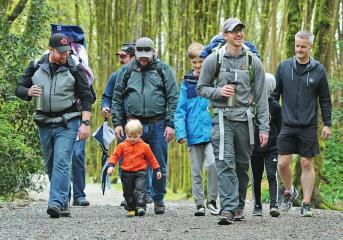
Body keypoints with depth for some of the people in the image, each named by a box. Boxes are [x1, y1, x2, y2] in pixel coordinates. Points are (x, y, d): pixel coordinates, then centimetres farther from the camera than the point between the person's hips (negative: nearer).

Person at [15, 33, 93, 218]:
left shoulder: (74, 70, -3)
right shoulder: (36, 68, 5)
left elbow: (86, 97, -2)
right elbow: (19, 89, 8)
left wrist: (85, 123, -10)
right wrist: (29, 92, -16)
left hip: (67, 123, -4)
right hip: (44, 124, 4)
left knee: (62, 163, -17)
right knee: (50, 166, 10)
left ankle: (57, 203, -24)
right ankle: (64, 203, 21)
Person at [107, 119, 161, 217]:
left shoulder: (144, 146, 1)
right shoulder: (122, 146, 2)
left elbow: (151, 159, 9)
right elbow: (115, 156, 3)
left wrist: (157, 170, 10)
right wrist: (111, 165, -12)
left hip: (140, 173, -2)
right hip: (127, 174, 2)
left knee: (140, 189, -20)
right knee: (128, 193, 7)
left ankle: (140, 207, -25)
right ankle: (131, 209, 18)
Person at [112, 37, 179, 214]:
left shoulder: (163, 70, 4)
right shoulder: (127, 71, 10)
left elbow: (173, 98, 0)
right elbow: (117, 99, 13)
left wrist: (170, 124, -7)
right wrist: (117, 123, 4)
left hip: (158, 124, -1)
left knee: (159, 165, 4)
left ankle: (158, 199, 16)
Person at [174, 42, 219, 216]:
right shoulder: (187, 83, 6)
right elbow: (180, 110, 4)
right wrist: (180, 132, -6)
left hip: (212, 132, -2)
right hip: (194, 134, 2)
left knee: (212, 164, -18)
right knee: (196, 171, 8)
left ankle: (212, 200, -2)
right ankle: (199, 203, 18)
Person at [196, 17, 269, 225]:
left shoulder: (253, 62, 5)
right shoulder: (213, 60, 1)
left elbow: (261, 97, 5)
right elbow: (201, 88, 8)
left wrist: (264, 127, 0)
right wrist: (219, 92, -12)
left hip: (245, 118, 2)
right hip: (222, 117, -2)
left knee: (242, 165, 10)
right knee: (225, 164, -14)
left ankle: (239, 206, 25)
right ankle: (228, 209, -21)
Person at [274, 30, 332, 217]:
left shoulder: (318, 70, 2)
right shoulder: (284, 67, 5)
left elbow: (325, 99, 6)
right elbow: (274, 94, 11)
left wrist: (327, 124, 2)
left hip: (309, 126, -1)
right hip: (288, 125, 1)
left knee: (307, 164, 1)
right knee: (283, 163, -3)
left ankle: (306, 203, 8)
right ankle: (289, 191, 22)